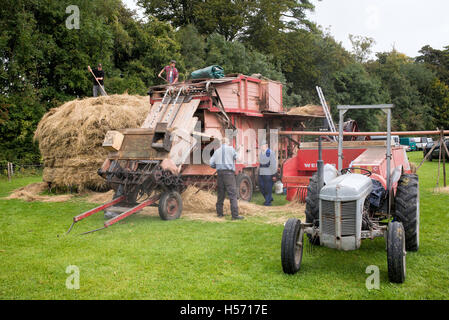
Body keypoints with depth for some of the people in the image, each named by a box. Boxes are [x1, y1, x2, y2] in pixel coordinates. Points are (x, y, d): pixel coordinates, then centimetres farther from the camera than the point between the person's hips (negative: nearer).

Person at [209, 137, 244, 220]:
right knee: (233, 194, -6)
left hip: (220, 173, 5)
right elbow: (236, 157, 10)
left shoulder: (217, 151, 12)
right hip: (229, 173, -5)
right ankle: (235, 215, -11)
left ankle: (219, 213, 20)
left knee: (220, 193, 14)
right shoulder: (231, 149, 0)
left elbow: (212, 164, 11)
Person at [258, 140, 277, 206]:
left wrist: (274, 174, -14)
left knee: (268, 187, -3)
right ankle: (270, 198, 22)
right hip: (261, 173, 7)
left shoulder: (270, 153, -10)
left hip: (268, 173, -7)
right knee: (261, 186, 6)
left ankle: (268, 201, 7)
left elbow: (273, 164, -12)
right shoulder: (261, 153, 13)